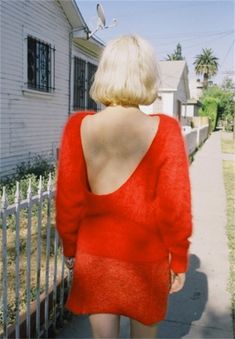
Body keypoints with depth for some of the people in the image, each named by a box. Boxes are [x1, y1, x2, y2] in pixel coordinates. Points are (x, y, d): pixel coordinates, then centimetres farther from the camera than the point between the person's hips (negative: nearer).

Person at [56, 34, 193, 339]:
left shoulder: (79, 126, -11)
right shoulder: (164, 130, -16)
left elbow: (67, 198, -6)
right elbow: (175, 206, -13)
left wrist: (70, 248, 10)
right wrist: (179, 261, 1)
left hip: (94, 255, 2)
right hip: (146, 257, -1)